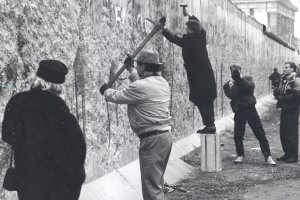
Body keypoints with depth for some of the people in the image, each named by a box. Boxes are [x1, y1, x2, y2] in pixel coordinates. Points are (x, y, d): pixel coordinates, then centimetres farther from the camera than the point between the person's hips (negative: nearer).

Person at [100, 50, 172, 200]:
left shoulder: (140, 87, -17)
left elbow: (116, 97, -4)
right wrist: (130, 69, 37)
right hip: (165, 136, 9)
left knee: (151, 185, -6)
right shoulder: (163, 83, 10)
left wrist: (106, 90, 17)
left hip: (152, 139, -9)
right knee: (157, 182, 19)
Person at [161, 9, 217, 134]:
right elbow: (199, 26, 26)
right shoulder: (201, 37, 6)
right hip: (207, 73, 8)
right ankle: (211, 124, 18)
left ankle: (209, 125, -6)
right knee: (208, 100, 13)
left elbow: (173, 38, -9)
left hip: (198, 76, -8)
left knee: (201, 101, -4)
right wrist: (190, 16, 35)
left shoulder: (188, 40, -15)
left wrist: (161, 29, 1)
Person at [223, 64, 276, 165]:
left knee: (261, 134, -1)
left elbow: (251, 87, -15)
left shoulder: (247, 79, 7)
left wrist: (240, 79, -19)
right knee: (238, 136, -2)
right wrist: (233, 85, -19)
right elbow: (232, 96, -10)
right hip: (239, 112, 0)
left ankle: (268, 157, 3)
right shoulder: (228, 85, 6)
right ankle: (240, 156, 18)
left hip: (251, 109, 0)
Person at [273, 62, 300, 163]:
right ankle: (287, 154, 20)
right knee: (283, 132, 9)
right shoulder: (283, 80, 15)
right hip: (284, 109, 8)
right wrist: (277, 92, -4)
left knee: (291, 134, -5)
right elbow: (278, 92, 19)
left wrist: (283, 98, -17)